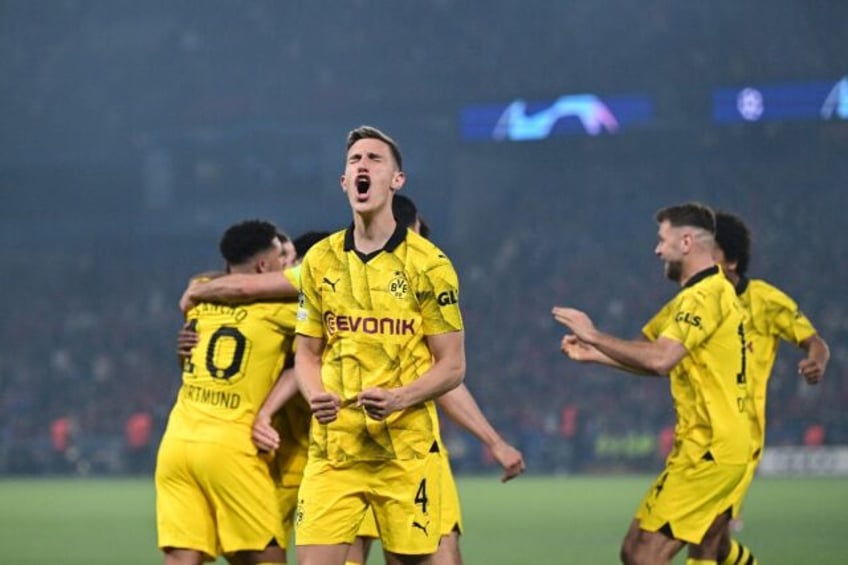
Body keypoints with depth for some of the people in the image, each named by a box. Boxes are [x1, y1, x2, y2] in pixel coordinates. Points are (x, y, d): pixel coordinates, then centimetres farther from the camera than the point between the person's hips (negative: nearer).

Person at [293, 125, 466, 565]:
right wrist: (316, 396, -7)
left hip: (406, 450, -2)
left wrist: (399, 399, -18)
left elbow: (452, 366, 0)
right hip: (333, 445, 2)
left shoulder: (428, 264, -1)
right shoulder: (320, 261, 8)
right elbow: (307, 353, 15)